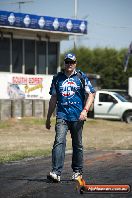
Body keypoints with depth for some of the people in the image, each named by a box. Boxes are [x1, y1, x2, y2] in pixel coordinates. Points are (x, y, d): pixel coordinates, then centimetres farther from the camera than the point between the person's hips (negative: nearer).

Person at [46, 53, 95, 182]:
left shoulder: (82, 77, 6)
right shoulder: (57, 78, 13)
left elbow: (90, 95, 3)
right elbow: (53, 99, 18)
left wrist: (85, 110, -13)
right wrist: (48, 118, 17)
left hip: (77, 117, -1)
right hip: (62, 115, 1)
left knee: (77, 145, 8)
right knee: (59, 142, -15)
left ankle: (77, 171, 21)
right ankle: (56, 172, -23)